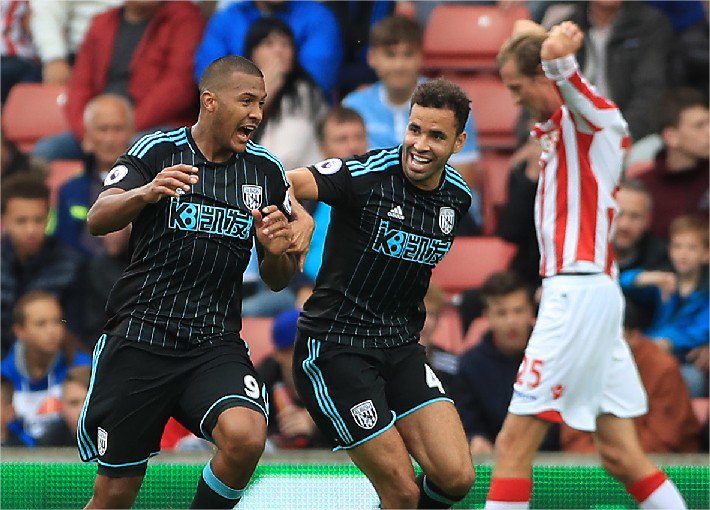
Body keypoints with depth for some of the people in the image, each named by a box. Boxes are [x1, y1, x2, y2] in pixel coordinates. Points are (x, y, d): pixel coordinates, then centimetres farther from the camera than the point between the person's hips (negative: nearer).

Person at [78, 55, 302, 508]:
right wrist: (146, 193, -36)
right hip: (140, 335, -2)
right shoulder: (158, 151, -2)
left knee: (246, 437, -28)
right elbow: (98, 220, -16)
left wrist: (276, 252, -9)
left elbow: (277, 280, 15)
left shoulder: (266, 170, 8)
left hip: (216, 343, 2)